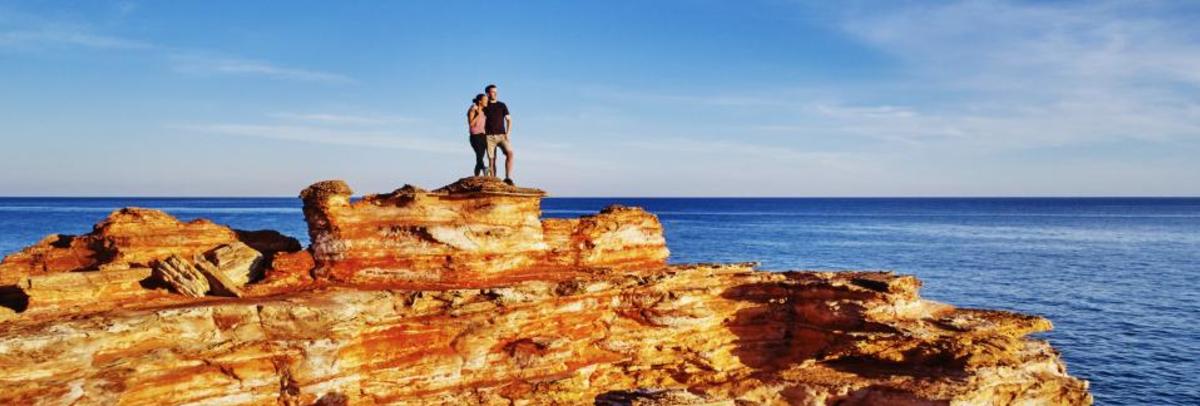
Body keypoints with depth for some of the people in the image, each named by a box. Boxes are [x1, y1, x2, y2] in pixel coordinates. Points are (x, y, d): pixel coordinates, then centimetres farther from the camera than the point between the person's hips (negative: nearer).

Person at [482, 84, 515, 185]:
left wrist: (508, 133, -2)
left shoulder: (502, 105, 12)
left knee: (510, 153, -21)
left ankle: (508, 178, -23)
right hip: (490, 136, -1)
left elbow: (509, 120, 10)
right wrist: (483, 135, -8)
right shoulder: (484, 107, 9)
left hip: (502, 135, 1)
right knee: (491, 160, -3)